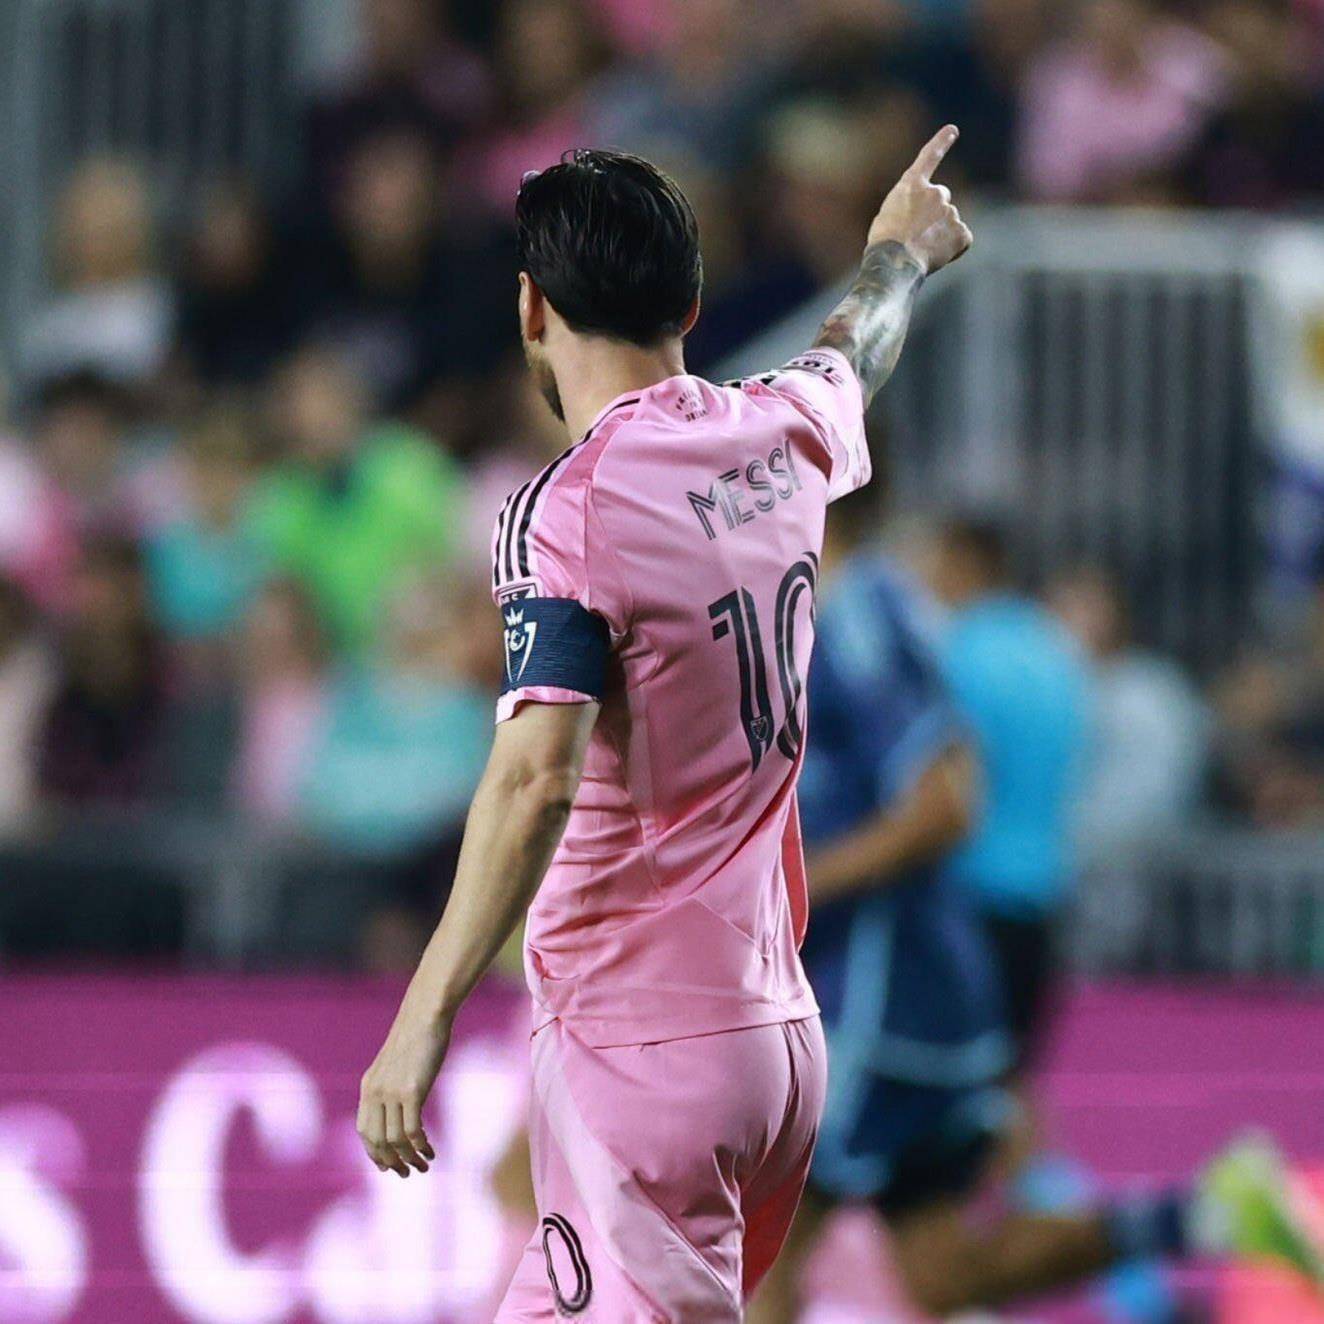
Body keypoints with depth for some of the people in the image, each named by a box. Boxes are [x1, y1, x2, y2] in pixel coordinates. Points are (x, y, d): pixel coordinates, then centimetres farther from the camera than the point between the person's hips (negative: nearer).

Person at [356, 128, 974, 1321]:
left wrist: (427, 1014, -29)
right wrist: (900, 252, 56)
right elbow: (853, 357, 33)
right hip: (779, 1031, 8)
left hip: (639, 1045, -8)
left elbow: (538, 777, -26)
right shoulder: (783, 437, 7)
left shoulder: (569, 509, -14)